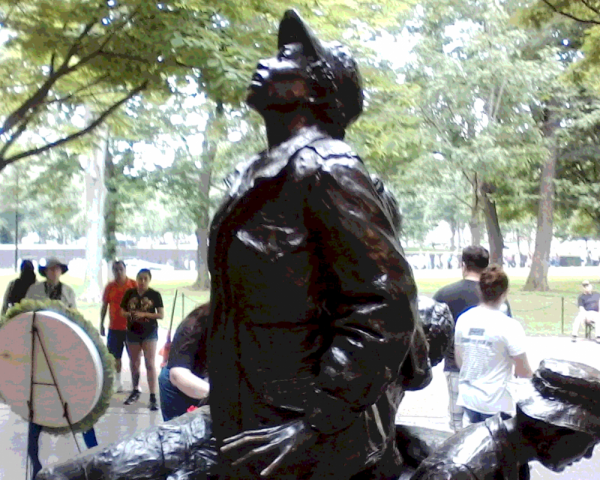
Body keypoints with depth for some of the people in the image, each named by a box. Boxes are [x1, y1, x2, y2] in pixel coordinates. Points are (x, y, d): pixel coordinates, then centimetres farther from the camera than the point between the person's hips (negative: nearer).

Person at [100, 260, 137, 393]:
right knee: (115, 357, 7)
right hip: (114, 328, 2)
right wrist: (101, 324, 7)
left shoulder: (133, 285, -3)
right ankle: (118, 383, 19)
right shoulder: (110, 287, 4)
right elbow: (104, 306, 9)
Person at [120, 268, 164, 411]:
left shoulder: (155, 295, -6)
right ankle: (135, 391, 36)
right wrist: (130, 314, -14)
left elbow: (161, 314, -8)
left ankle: (153, 397, -10)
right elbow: (122, 311, 8)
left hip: (150, 333, -3)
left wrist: (144, 314, -20)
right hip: (132, 332, 4)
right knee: (134, 363, 17)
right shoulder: (129, 293, 3)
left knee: (150, 364, -10)